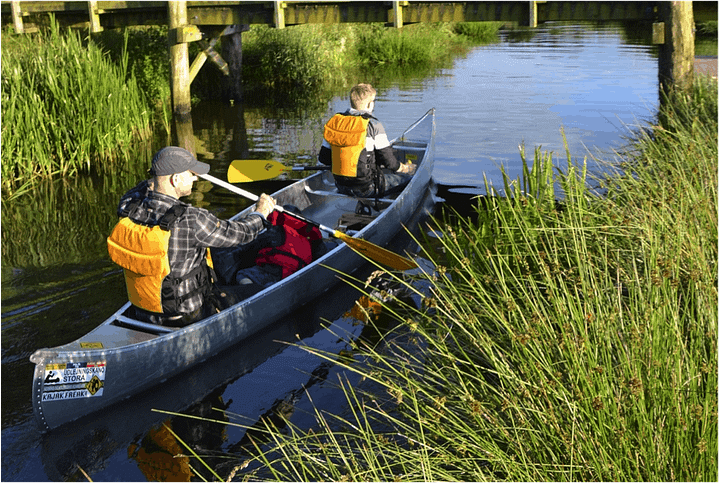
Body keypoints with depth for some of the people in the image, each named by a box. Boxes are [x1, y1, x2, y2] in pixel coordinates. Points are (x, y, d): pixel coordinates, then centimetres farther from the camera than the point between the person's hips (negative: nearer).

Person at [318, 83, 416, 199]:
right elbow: (388, 160, -10)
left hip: (342, 187, 7)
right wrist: (403, 168, 11)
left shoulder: (334, 121, 1)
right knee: (406, 176, 10)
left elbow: (323, 158, 5)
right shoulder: (374, 125, -14)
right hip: (366, 189, -7)